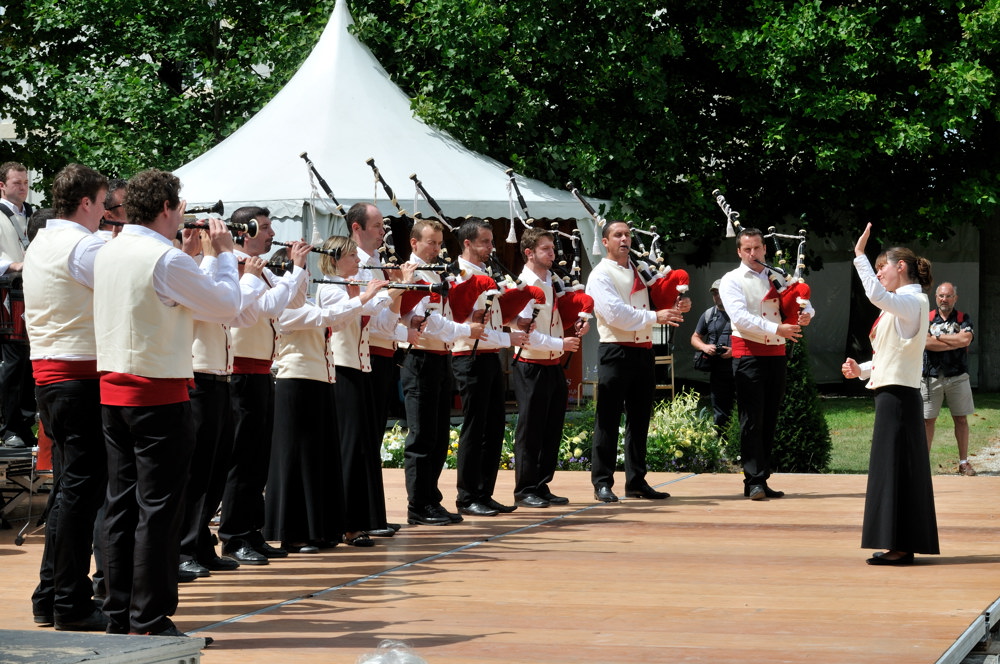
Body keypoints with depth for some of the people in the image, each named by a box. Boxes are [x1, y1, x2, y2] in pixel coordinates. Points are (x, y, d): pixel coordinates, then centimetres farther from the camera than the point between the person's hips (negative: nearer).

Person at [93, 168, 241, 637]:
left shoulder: (108, 253, 8)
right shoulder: (167, 260, -17)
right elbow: (226, 305, -7)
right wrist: (224, 254, 6)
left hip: (113, 388, 8)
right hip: (158, 395, -8)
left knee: (121, 504, 12)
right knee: (158, 508, -3)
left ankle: (118, 614, 16)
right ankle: (150, 619, -1)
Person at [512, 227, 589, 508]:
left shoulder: (554, 282, 10)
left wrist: (580, 325, 3)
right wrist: (560, 344, -20)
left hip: (554, 366, 7)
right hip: (532, 366, -7)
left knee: (552, 429, 10)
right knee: (531, 431, -1)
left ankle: (542, 486, 18)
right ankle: (525, 491, 5)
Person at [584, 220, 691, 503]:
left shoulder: (639, 271, 18)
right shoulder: (601, 275, -5)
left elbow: (654, 304, 23)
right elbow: (614, 313, -18)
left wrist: (675, 308, 2)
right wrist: (654, 316, -18)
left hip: (643, 352, 7)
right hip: (616, 353, -7)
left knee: (640, 418, 9)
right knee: (609, 419, -3)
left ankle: (636, 481, 15)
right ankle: (602, 483, 1)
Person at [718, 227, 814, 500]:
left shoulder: (777, 278, 15)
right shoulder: (732, 280, -1)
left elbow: (803, 302, 17)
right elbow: (739, 317, -14)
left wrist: (806, 313, -8)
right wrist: (776, 329, -23)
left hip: (776, 353, 5)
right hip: (748, 353, -5)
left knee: (769, 419, 7)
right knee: (752, 420, -7)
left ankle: (762, 480, 11)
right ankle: (754, 481, -7)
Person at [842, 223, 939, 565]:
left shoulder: (911, 301, -12)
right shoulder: (904, 305, 19)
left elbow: (876, 294, -33)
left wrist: (860, 254, -28)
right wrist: (862, 370, 8)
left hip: (897, 395, -10)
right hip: (895, 391, 10)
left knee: (895, 468, -8)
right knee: (901, 469, 10)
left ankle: (898, 547, -7)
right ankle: (901, 545, 13)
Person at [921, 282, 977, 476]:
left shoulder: (963, 319, 7)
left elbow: (966, 339, -12)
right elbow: (926, 343, -12)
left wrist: (937, 337, -9)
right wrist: (956, 342, -11)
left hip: (957, 377, 1)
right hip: (931, 377, -1)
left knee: (961, 419, 4)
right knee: (927, 420, -1)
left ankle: (964, 462, 9)